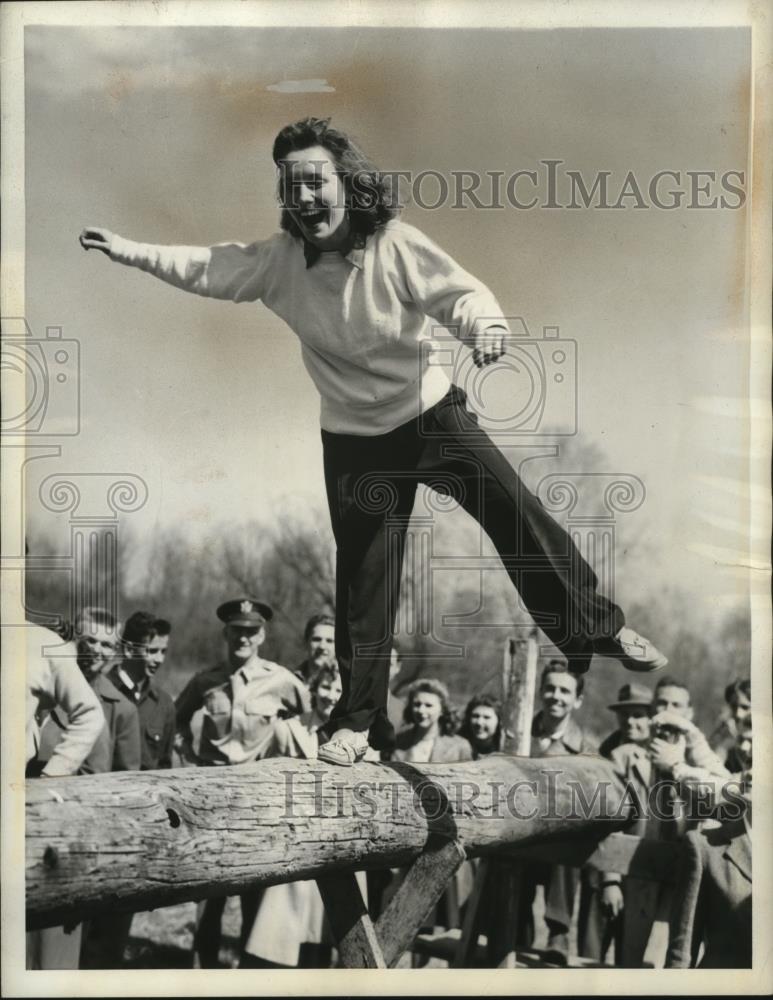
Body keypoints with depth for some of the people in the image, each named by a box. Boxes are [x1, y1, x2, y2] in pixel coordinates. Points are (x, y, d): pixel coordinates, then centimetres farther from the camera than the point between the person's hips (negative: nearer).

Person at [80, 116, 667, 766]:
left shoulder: (395, 245, -16)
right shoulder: (281, 260, -8)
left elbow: (460, 291, -22)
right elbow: (210, 269, -6)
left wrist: (484, 324, -44)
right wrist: (129, 250, -16)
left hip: (434, 416, -2)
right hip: (355, 441, 2)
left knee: (520, 518, -4)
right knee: (363, 583, 6)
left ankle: (599, 629, 18)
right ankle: (360, 720, 18)